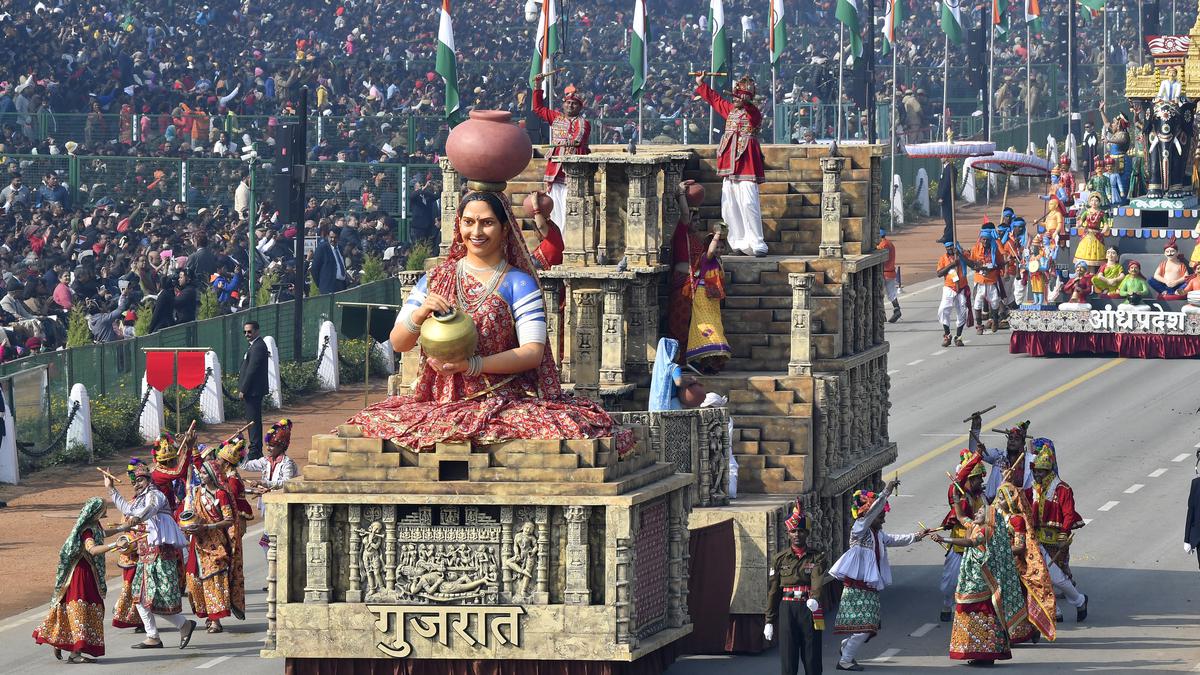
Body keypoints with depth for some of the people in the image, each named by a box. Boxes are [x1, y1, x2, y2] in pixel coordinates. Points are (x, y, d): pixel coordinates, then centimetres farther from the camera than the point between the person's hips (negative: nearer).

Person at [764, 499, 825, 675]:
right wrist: (769, 621, 5)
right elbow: (773, 591, 8)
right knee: (788, 661, -1)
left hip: (809, 609, -1)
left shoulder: (817, 558, 3)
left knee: (812, 661, 2)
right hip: (787, 610, 1)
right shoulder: (779, 559, 7)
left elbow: (817, 580, -16)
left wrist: (814, 599, -37)